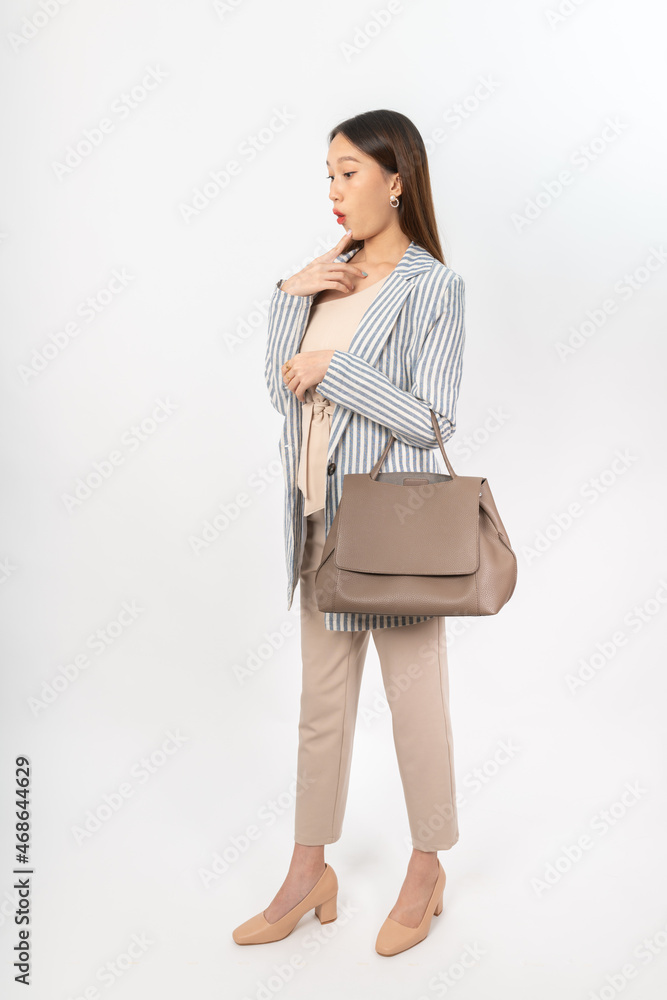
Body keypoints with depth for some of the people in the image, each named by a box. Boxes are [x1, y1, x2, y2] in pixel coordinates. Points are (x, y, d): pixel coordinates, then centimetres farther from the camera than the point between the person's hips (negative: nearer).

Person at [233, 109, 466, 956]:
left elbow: (431, 421, -16)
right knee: (322, 699, 15)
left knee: (415, 699, 9)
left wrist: (333, 370, -16)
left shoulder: (432, 287, -10)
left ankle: (427, 868, 32)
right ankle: (309, 871, 32)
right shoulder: (330, 273, 9)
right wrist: (291, 295, -5)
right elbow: (283, 389, 4)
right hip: (319, 514, 7)